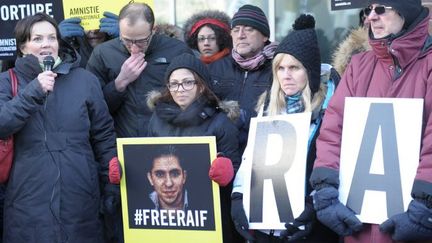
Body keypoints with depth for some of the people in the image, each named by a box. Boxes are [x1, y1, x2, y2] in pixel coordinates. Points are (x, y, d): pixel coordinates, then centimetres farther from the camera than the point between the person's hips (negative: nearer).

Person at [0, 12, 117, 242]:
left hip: (80, 197, 1)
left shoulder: (85, 79, 5)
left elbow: (104, 135, 8)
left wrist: (112, 188, 4)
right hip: (28, 202, -1)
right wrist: (34, 91, -20)